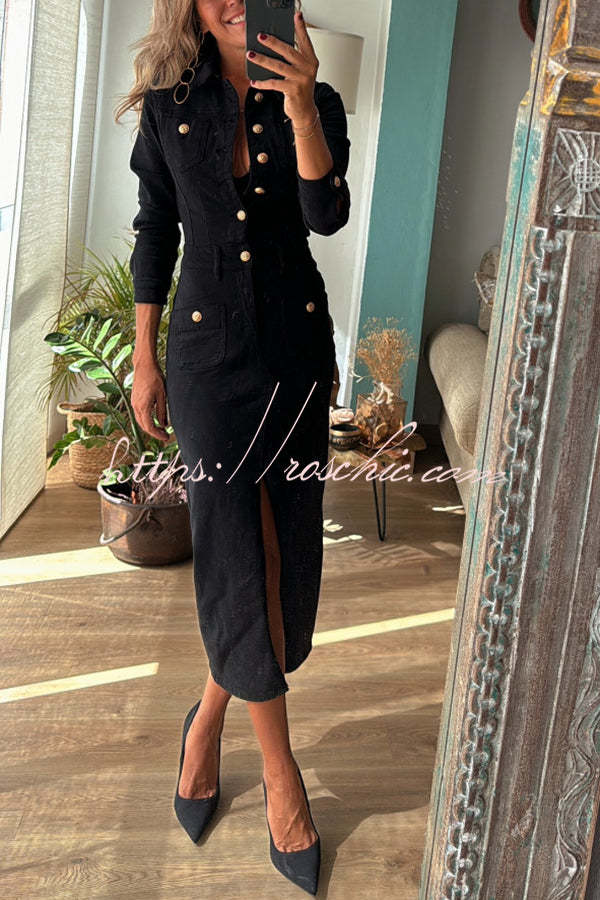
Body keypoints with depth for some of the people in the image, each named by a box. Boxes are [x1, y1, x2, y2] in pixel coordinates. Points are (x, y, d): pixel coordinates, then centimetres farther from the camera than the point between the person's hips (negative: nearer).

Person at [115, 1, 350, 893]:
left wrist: (300, 106, -25)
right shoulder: (168, 106, 4)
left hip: (298, 349, 2)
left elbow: (327, 215, -12)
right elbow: (154, 233, 7)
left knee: (289, 551, 3)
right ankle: (280, 769, 10)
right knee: (236, 552, -4)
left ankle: (210, 715, 29)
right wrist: (144, 358, 5)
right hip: (208, 350, -1)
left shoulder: (318, 103, 4)